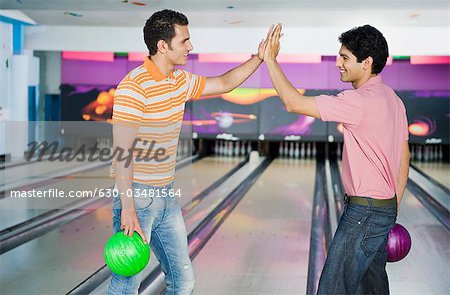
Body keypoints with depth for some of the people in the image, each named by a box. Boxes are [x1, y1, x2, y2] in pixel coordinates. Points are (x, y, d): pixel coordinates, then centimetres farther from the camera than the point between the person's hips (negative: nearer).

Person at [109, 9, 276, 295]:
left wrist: (259, 57, 14)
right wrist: (128, 208, -24)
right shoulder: (134, 86, -18)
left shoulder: (181, 80, 7)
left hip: (167, 194, 8)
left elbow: (224, 84, 23)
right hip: (138, 195, -8)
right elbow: (121, 153, -21)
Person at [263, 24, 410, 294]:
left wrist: (271, 59, -13)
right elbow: (404, 156, 15)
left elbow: (293, 103, -23)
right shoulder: (393, 100, 9)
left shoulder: (361, 101, -22)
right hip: (385, 209, 10)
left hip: (365, 212, -10)